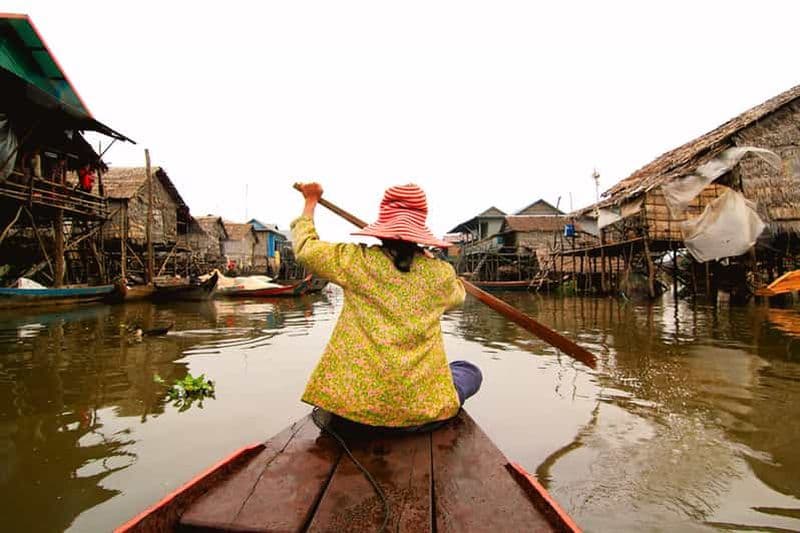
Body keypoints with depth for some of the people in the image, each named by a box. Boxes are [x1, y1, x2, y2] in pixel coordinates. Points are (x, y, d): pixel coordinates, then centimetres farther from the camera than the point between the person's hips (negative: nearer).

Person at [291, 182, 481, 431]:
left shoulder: (357, 261, -8)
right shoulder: (440, 273, -3)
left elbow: (304, 248, 9)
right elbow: (458, 295, 22)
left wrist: (310, 202, 23)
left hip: (355, 400, 3)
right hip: (421, 406, -3)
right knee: (471, 372, 25)